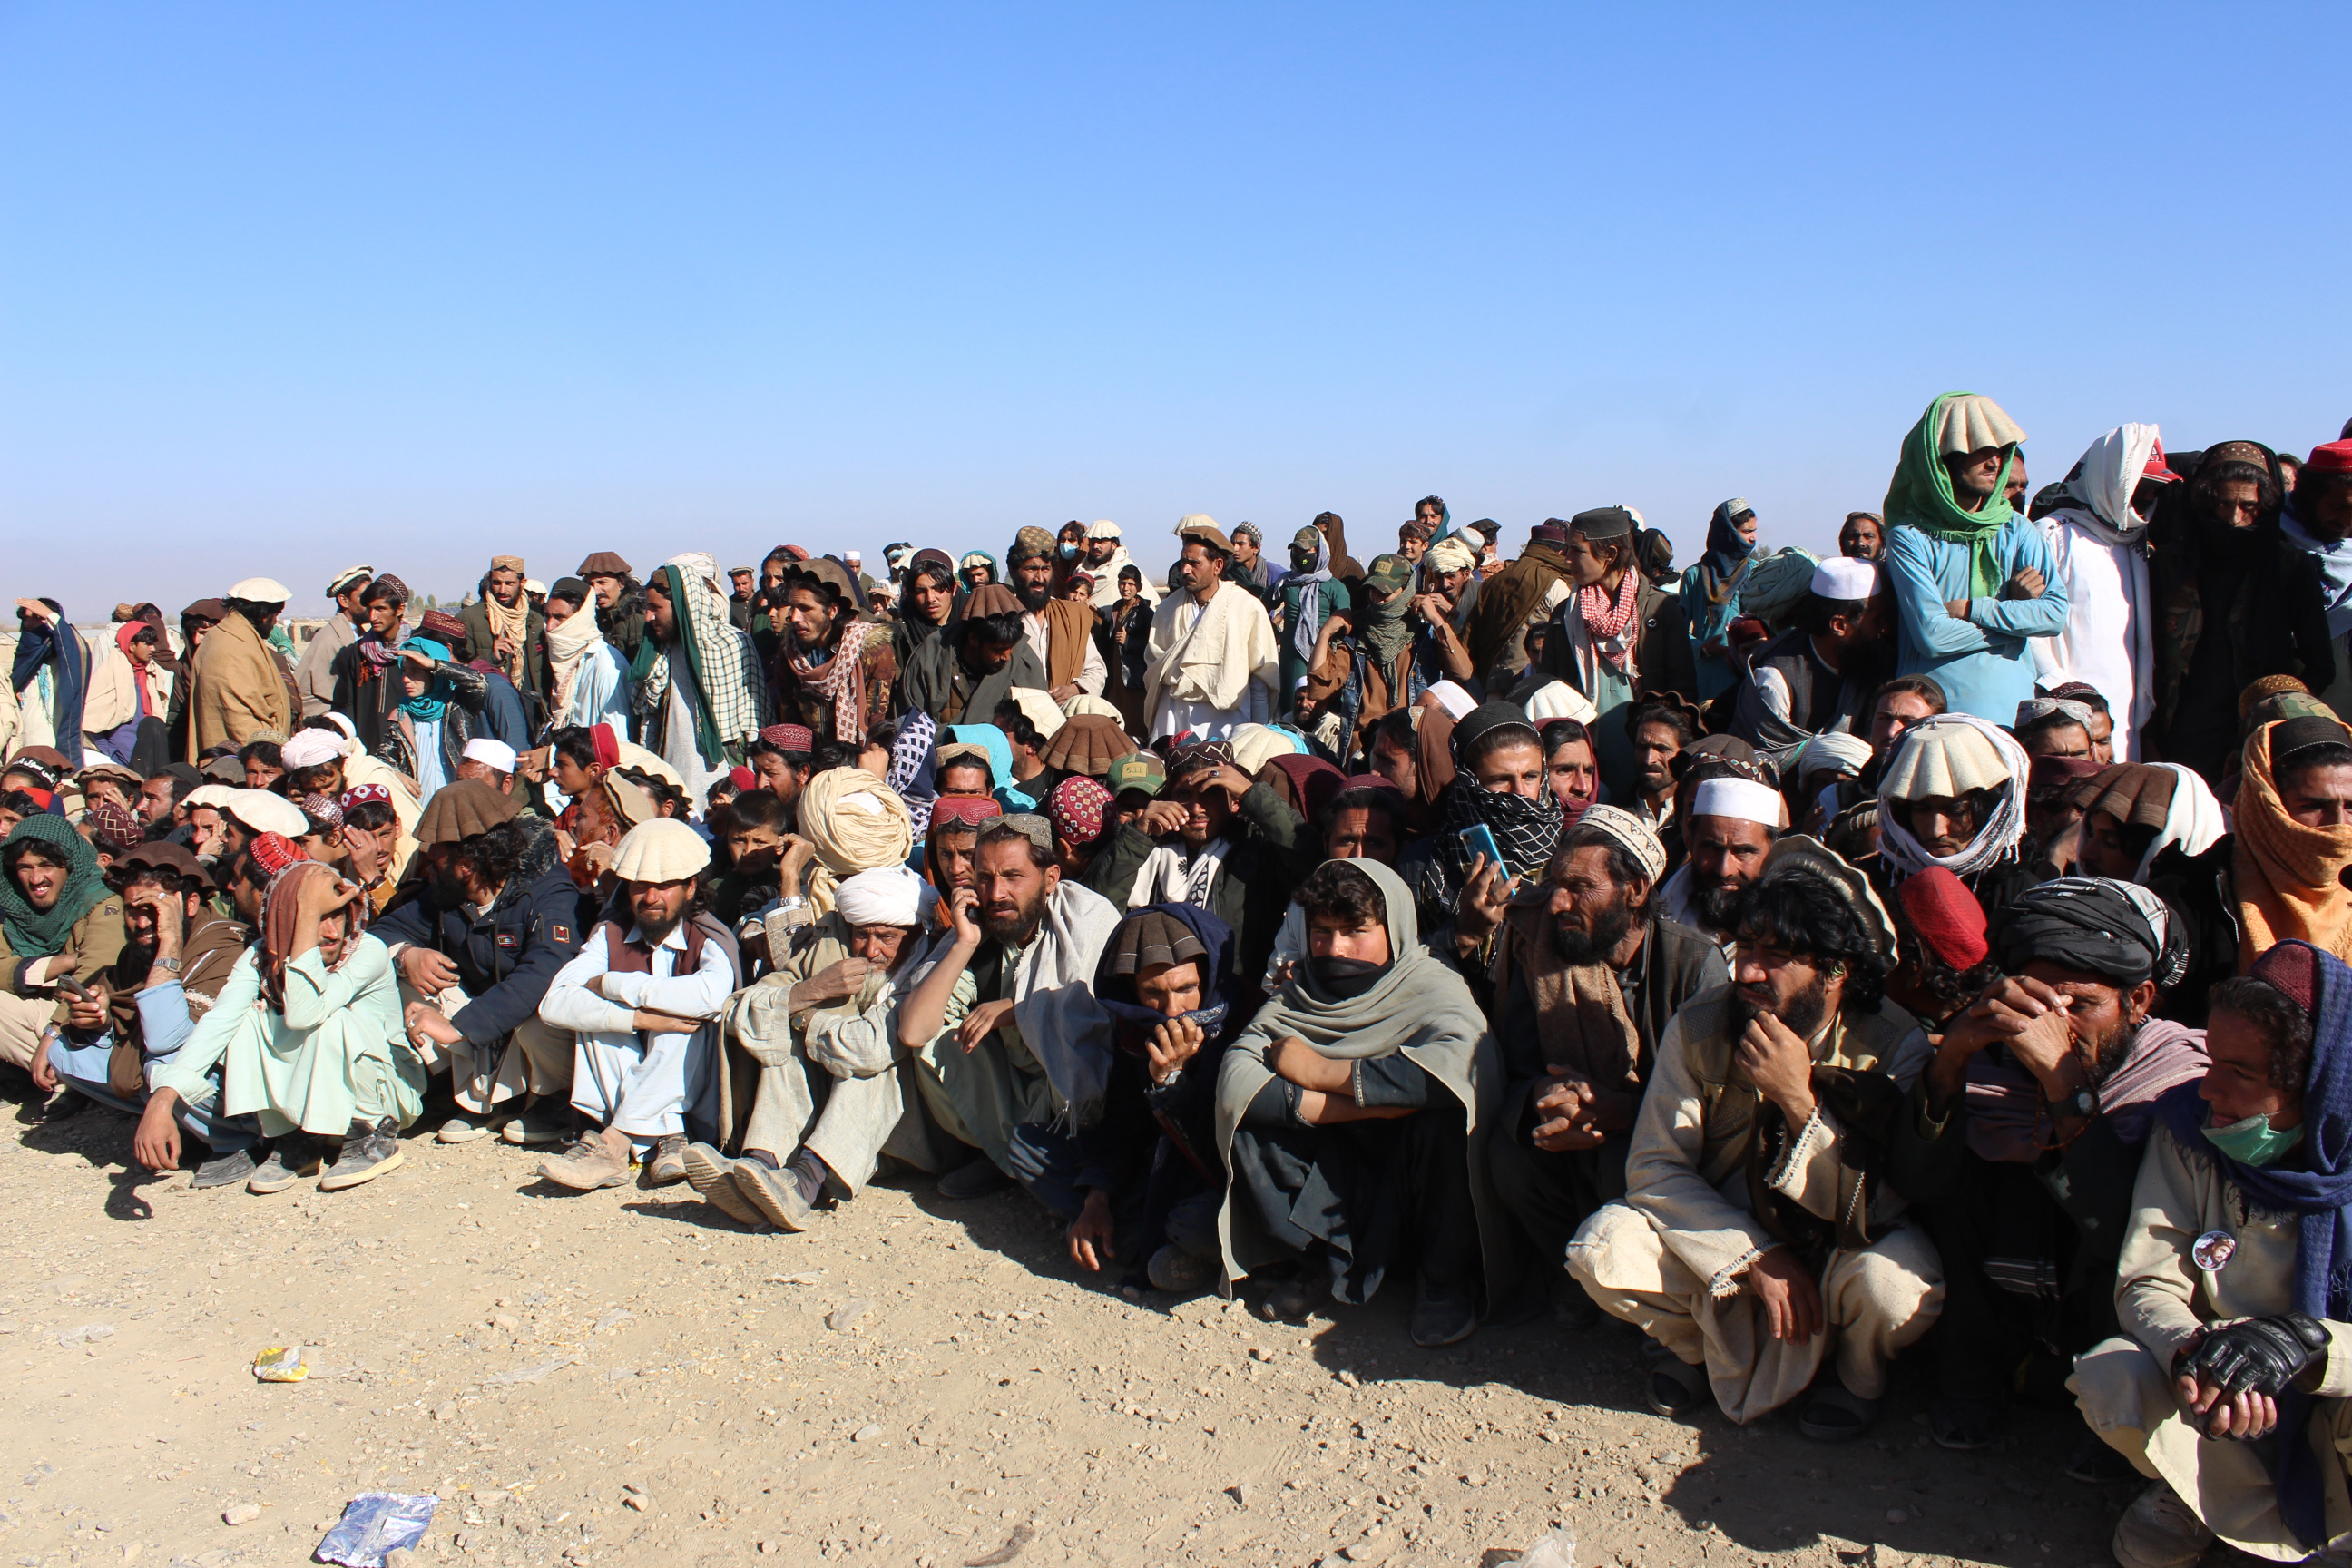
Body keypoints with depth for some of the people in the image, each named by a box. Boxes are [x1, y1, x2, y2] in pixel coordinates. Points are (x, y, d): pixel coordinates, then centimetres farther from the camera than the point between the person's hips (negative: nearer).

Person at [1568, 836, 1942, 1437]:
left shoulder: (1895, 1046, -18)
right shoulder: (1699, 1026, -15)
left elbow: (1868, 1216, -22)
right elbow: (1653, 1167, -13)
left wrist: (1799, 1099, -36)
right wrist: (1755, 1259, -23)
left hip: (1833, 1255, -1)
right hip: (1720, 1244, 1)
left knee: (1892, 1281, -34)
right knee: (1603, 1248, -26)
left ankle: (1859, 1371, 5)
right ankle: (1693, 1342, 9)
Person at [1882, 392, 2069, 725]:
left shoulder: (2017, 530, 8)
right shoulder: (1909, 537, -4)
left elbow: (2056, 613, -5)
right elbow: (1932, 635, -14)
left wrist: (1970, 609, -12)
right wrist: (2015, 612, -5)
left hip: (2012, 710, 3)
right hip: (1932, 715, -3)